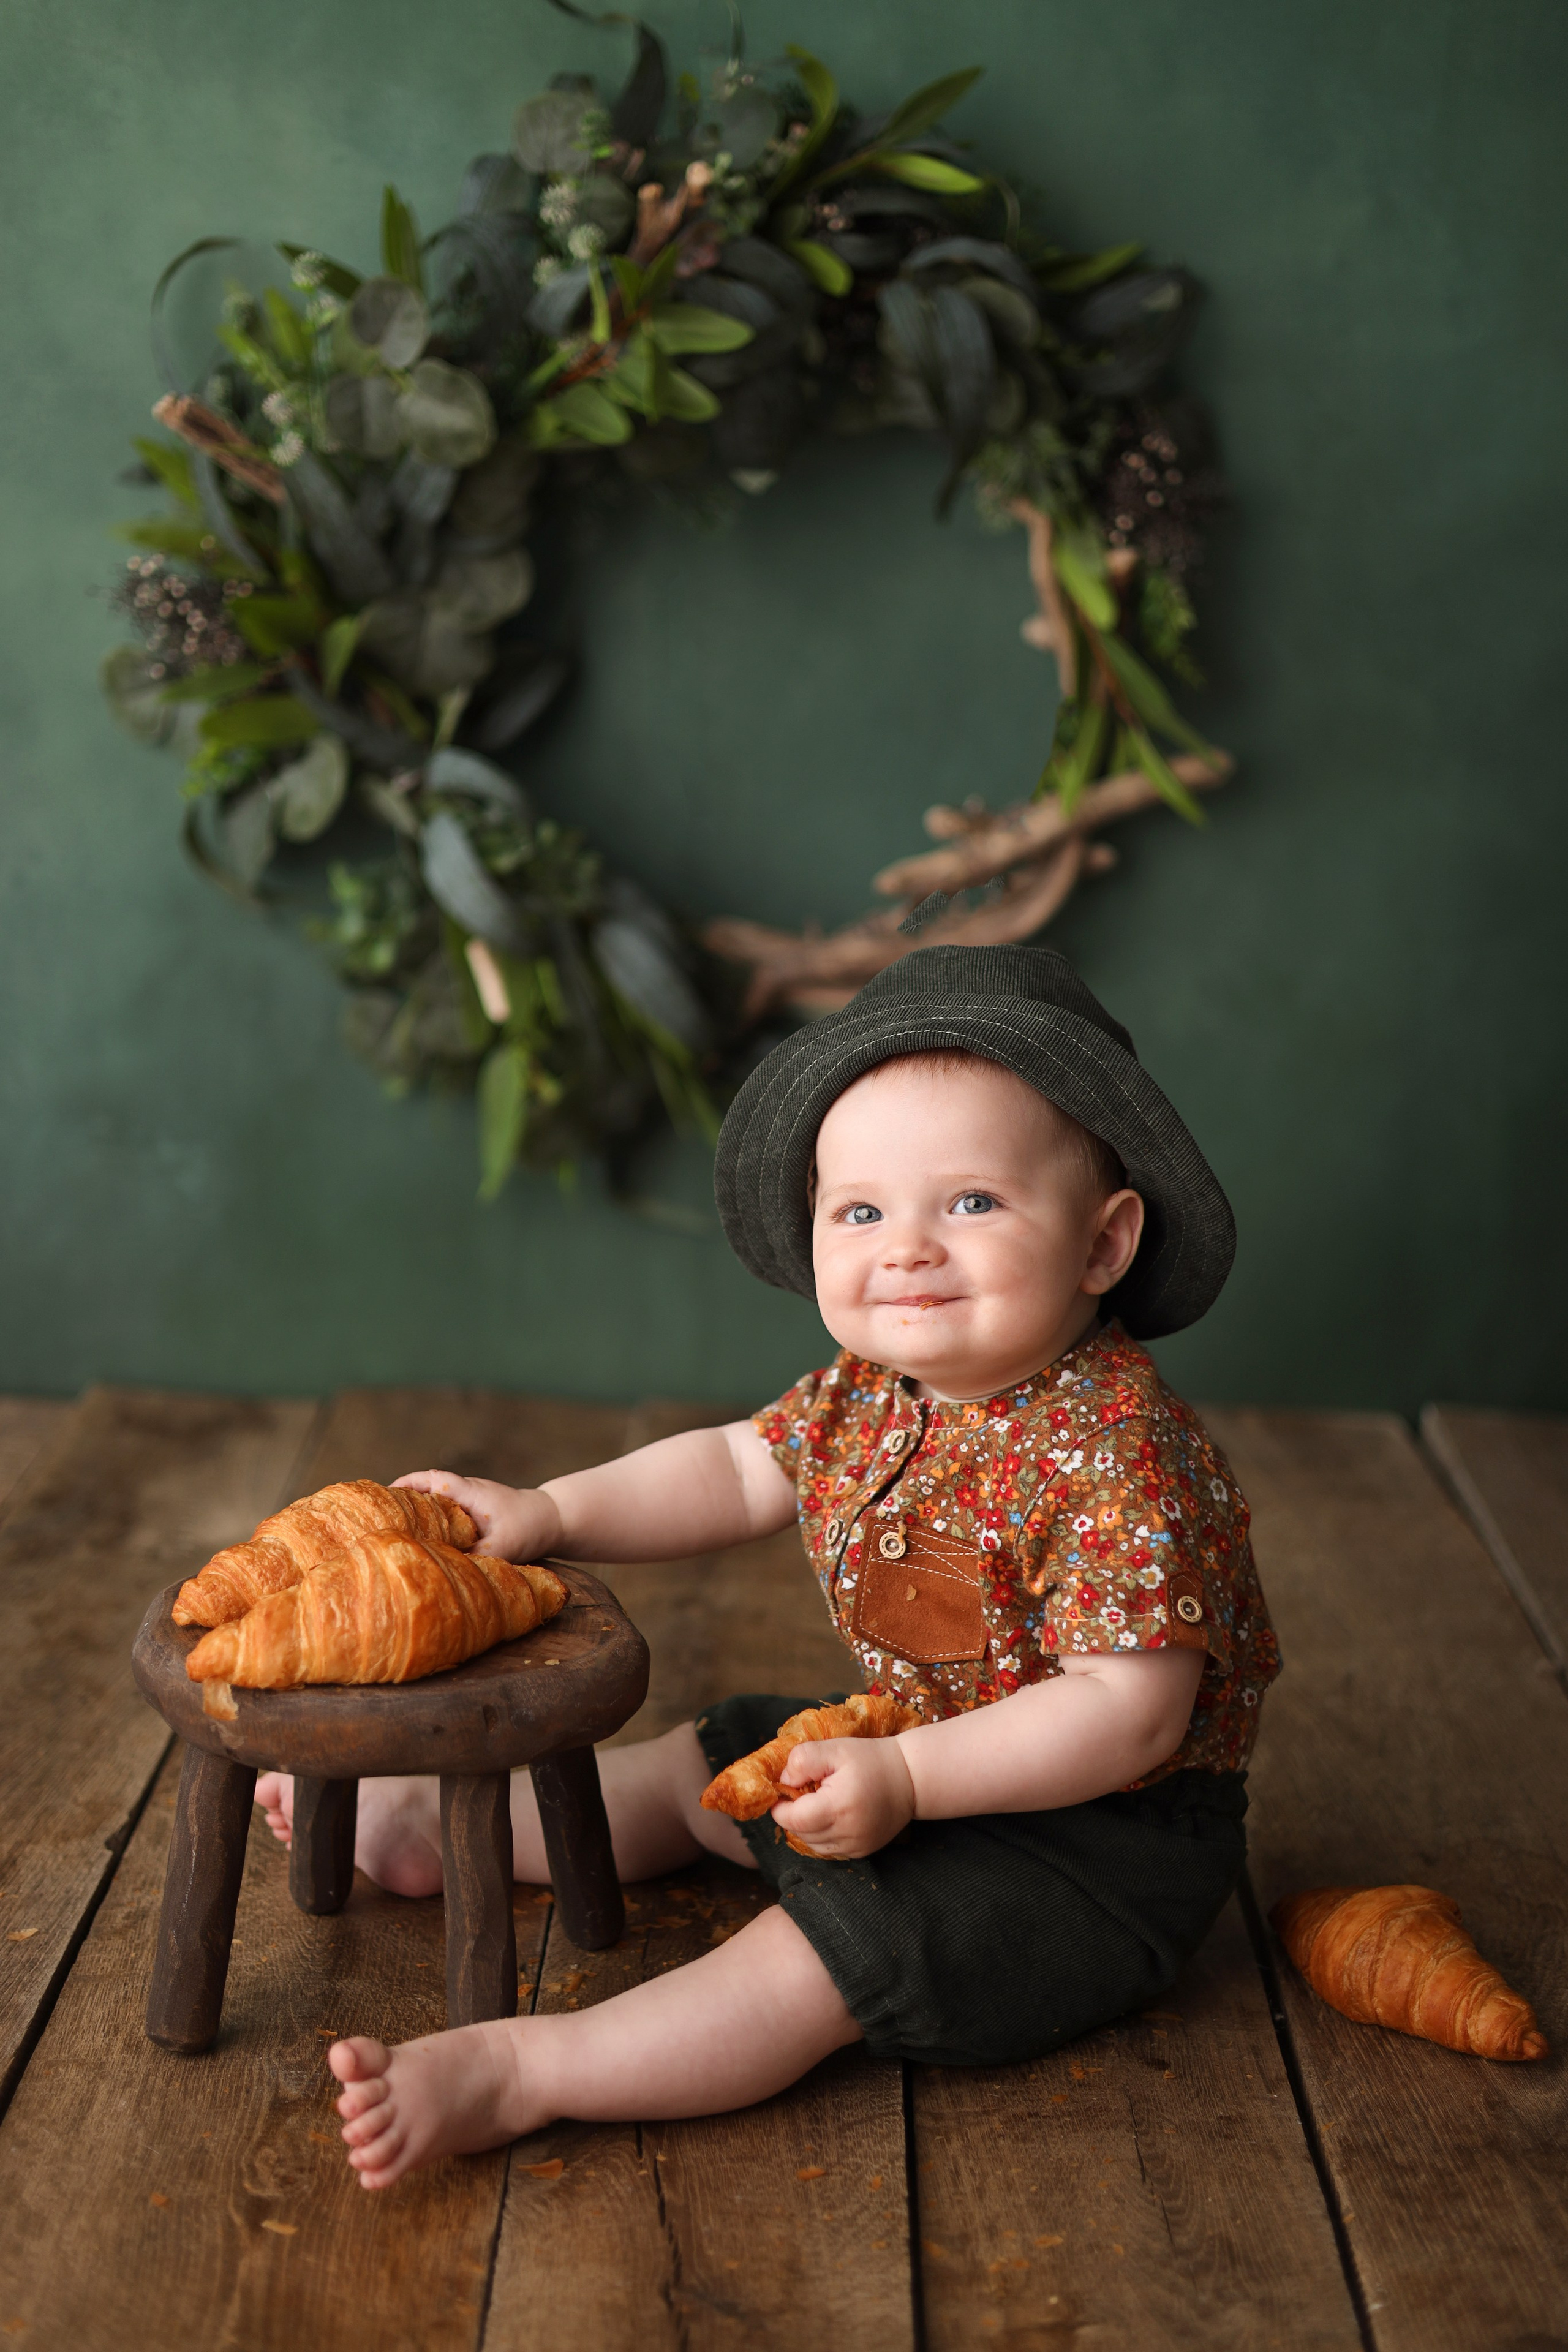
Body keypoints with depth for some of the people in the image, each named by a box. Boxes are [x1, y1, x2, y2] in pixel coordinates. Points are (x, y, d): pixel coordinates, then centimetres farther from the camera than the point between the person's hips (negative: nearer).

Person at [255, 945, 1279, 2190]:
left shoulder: (1115, 1454, -31)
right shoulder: (868, 1391, -5)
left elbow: (1131, 1708, -31)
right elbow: (738, 1470, 10)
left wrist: (906, 1780, -34)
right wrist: (550, 1512, -2)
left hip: (1104, 1828, -9)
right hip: (921, 1753, 9)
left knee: (827, 1949, -24)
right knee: (705, 1761, 18)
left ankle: (522, 2068, -24)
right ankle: (439, 1823, 33)